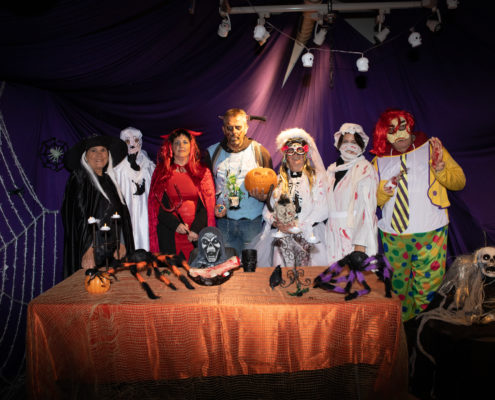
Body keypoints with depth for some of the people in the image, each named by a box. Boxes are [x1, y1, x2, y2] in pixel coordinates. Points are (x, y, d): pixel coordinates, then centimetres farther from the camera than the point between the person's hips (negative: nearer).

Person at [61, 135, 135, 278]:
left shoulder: (109, 179, 15)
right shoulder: (79, 178, -3)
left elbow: (121, 214, 13)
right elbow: (78, 217, -12)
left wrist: (122, 244, 1)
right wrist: (88, 250, -20)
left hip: (113, 251, 6)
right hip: (92, 251, -5)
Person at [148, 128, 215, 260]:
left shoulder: (202, 172, 9)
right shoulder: (161, 172, 10)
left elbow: (207, 205, 3)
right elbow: (157, 205, 4)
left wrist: (196, 229, -10)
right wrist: (176, 224, -10)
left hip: (197, 234, 0)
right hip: (169, 233, 0)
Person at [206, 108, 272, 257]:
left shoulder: (260, 151, 0)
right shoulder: (212, 152, 6)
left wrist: (263, 196, -16)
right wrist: (212, 207, -1)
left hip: (253, 222, -2)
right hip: (223, 222, 2)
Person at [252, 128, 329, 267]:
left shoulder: (316, 177, 6)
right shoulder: (278, 180, 16)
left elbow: (322, 209, -4)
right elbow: (267, 209, 12)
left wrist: (298, 225, -11)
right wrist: (276, 223, -7)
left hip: (308, 236, -2)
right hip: (281, 237, 2)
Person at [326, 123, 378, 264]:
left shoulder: (366, 169, -4)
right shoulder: (332, 170, 13)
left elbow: (367, 207, -12)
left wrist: (360, 243, -19)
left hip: (357, 231, -5)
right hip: (334, 235, 5)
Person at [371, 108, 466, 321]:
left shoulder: (431, 148, 6)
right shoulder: (379, 161, 9)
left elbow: (459, 181, 4)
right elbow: (372, 200, 11)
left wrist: (441, 170, -16)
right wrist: (384, 191, -11)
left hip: (429, 233, -1)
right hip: (392, 234, 2)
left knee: (429, 280, -1)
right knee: (397, 284, 12)